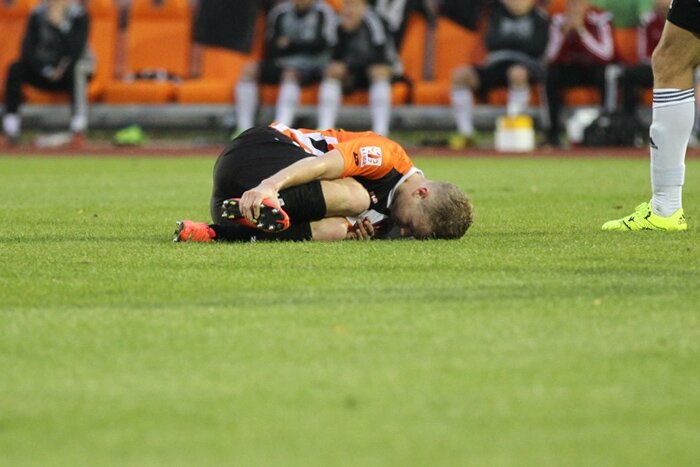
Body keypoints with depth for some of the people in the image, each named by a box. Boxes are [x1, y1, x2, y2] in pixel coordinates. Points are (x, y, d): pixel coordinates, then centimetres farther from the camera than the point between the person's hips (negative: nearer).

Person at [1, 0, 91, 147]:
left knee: (75, 68, -37)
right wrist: (46, 70, -18)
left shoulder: (79, 16, -11)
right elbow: (27, 51, -7)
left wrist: (60, 24, -28)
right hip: (43, 72, 2)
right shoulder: (37, 14, -3)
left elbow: (76, 53, -25)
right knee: (16, 69, -24)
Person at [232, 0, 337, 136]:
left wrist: (290, 45, -4)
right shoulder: (280, 12, 9)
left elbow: (320, 44, -8)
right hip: (281, 65, 4)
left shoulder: (322, 12, 1)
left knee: (290, 74, -36)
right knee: (249, 70, -19)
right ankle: (244, 128, -24)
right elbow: (271, 50, 4)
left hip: (311, 68, -4)